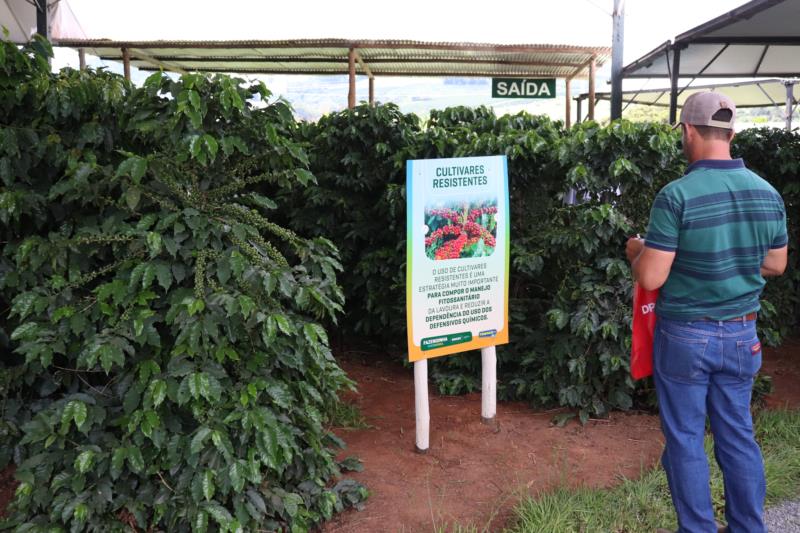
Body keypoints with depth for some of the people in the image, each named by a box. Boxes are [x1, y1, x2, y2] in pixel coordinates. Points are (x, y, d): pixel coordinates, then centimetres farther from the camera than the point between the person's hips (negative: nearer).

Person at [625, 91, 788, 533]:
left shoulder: (677, 195, -19)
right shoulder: (768, 194, -1)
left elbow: (650, 278, -19)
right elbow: (776, 266, 11)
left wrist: (637, 251, 1)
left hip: (686, 335, -5)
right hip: (741, 334, 5)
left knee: (685, 439, 9)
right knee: (737, 435, 17)